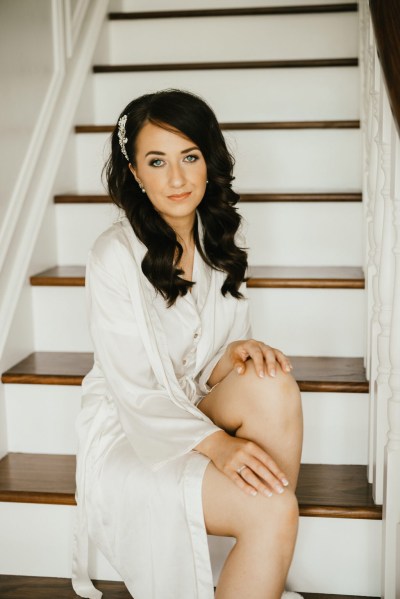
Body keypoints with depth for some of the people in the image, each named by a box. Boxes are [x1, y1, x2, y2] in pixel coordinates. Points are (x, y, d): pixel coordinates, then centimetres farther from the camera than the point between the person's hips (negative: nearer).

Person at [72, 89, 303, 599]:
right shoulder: (114, 255, -17)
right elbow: (133, 391, -16)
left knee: (273, 384, -27)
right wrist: (215, 443, -30)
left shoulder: (223, 239, 2)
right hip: (129, 434, -6)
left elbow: (215, 361, 9)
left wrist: (240, 350, -16)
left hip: (199, 413, 6)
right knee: (271, 511, -28)